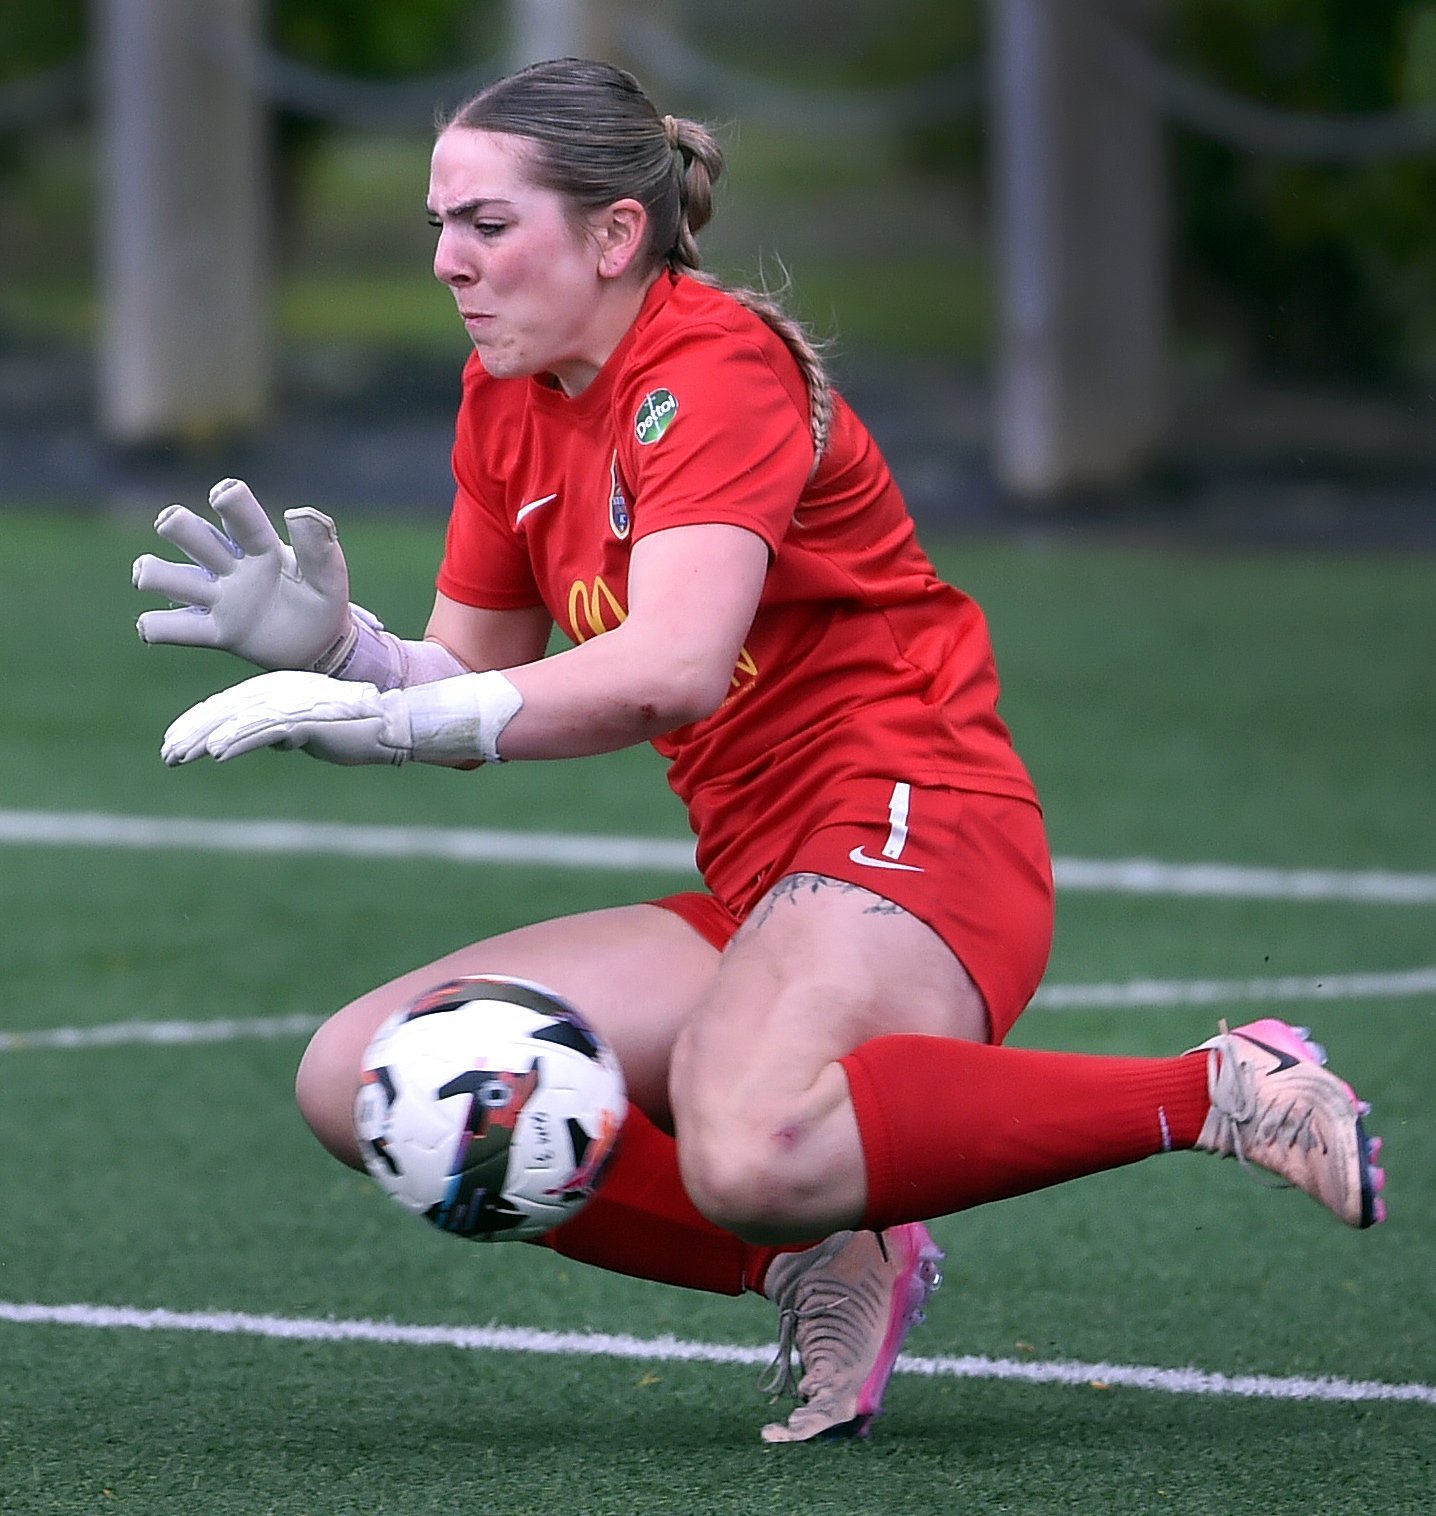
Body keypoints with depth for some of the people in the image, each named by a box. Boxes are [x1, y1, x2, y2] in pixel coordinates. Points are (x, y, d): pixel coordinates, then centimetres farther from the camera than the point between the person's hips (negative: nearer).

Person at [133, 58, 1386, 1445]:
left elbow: (672, 668, -29)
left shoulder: (716, 367, -13)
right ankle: (818, 1262, -3)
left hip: (908, 833, -9)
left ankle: (1221, 1089, -19)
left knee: (751, 1153, -39)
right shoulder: (506, 402, 13)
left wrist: (388, 717, -32)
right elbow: (471, 686, 17)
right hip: (758, 890, 9)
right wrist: (333, 642, -4)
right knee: (358, 1080, -4)